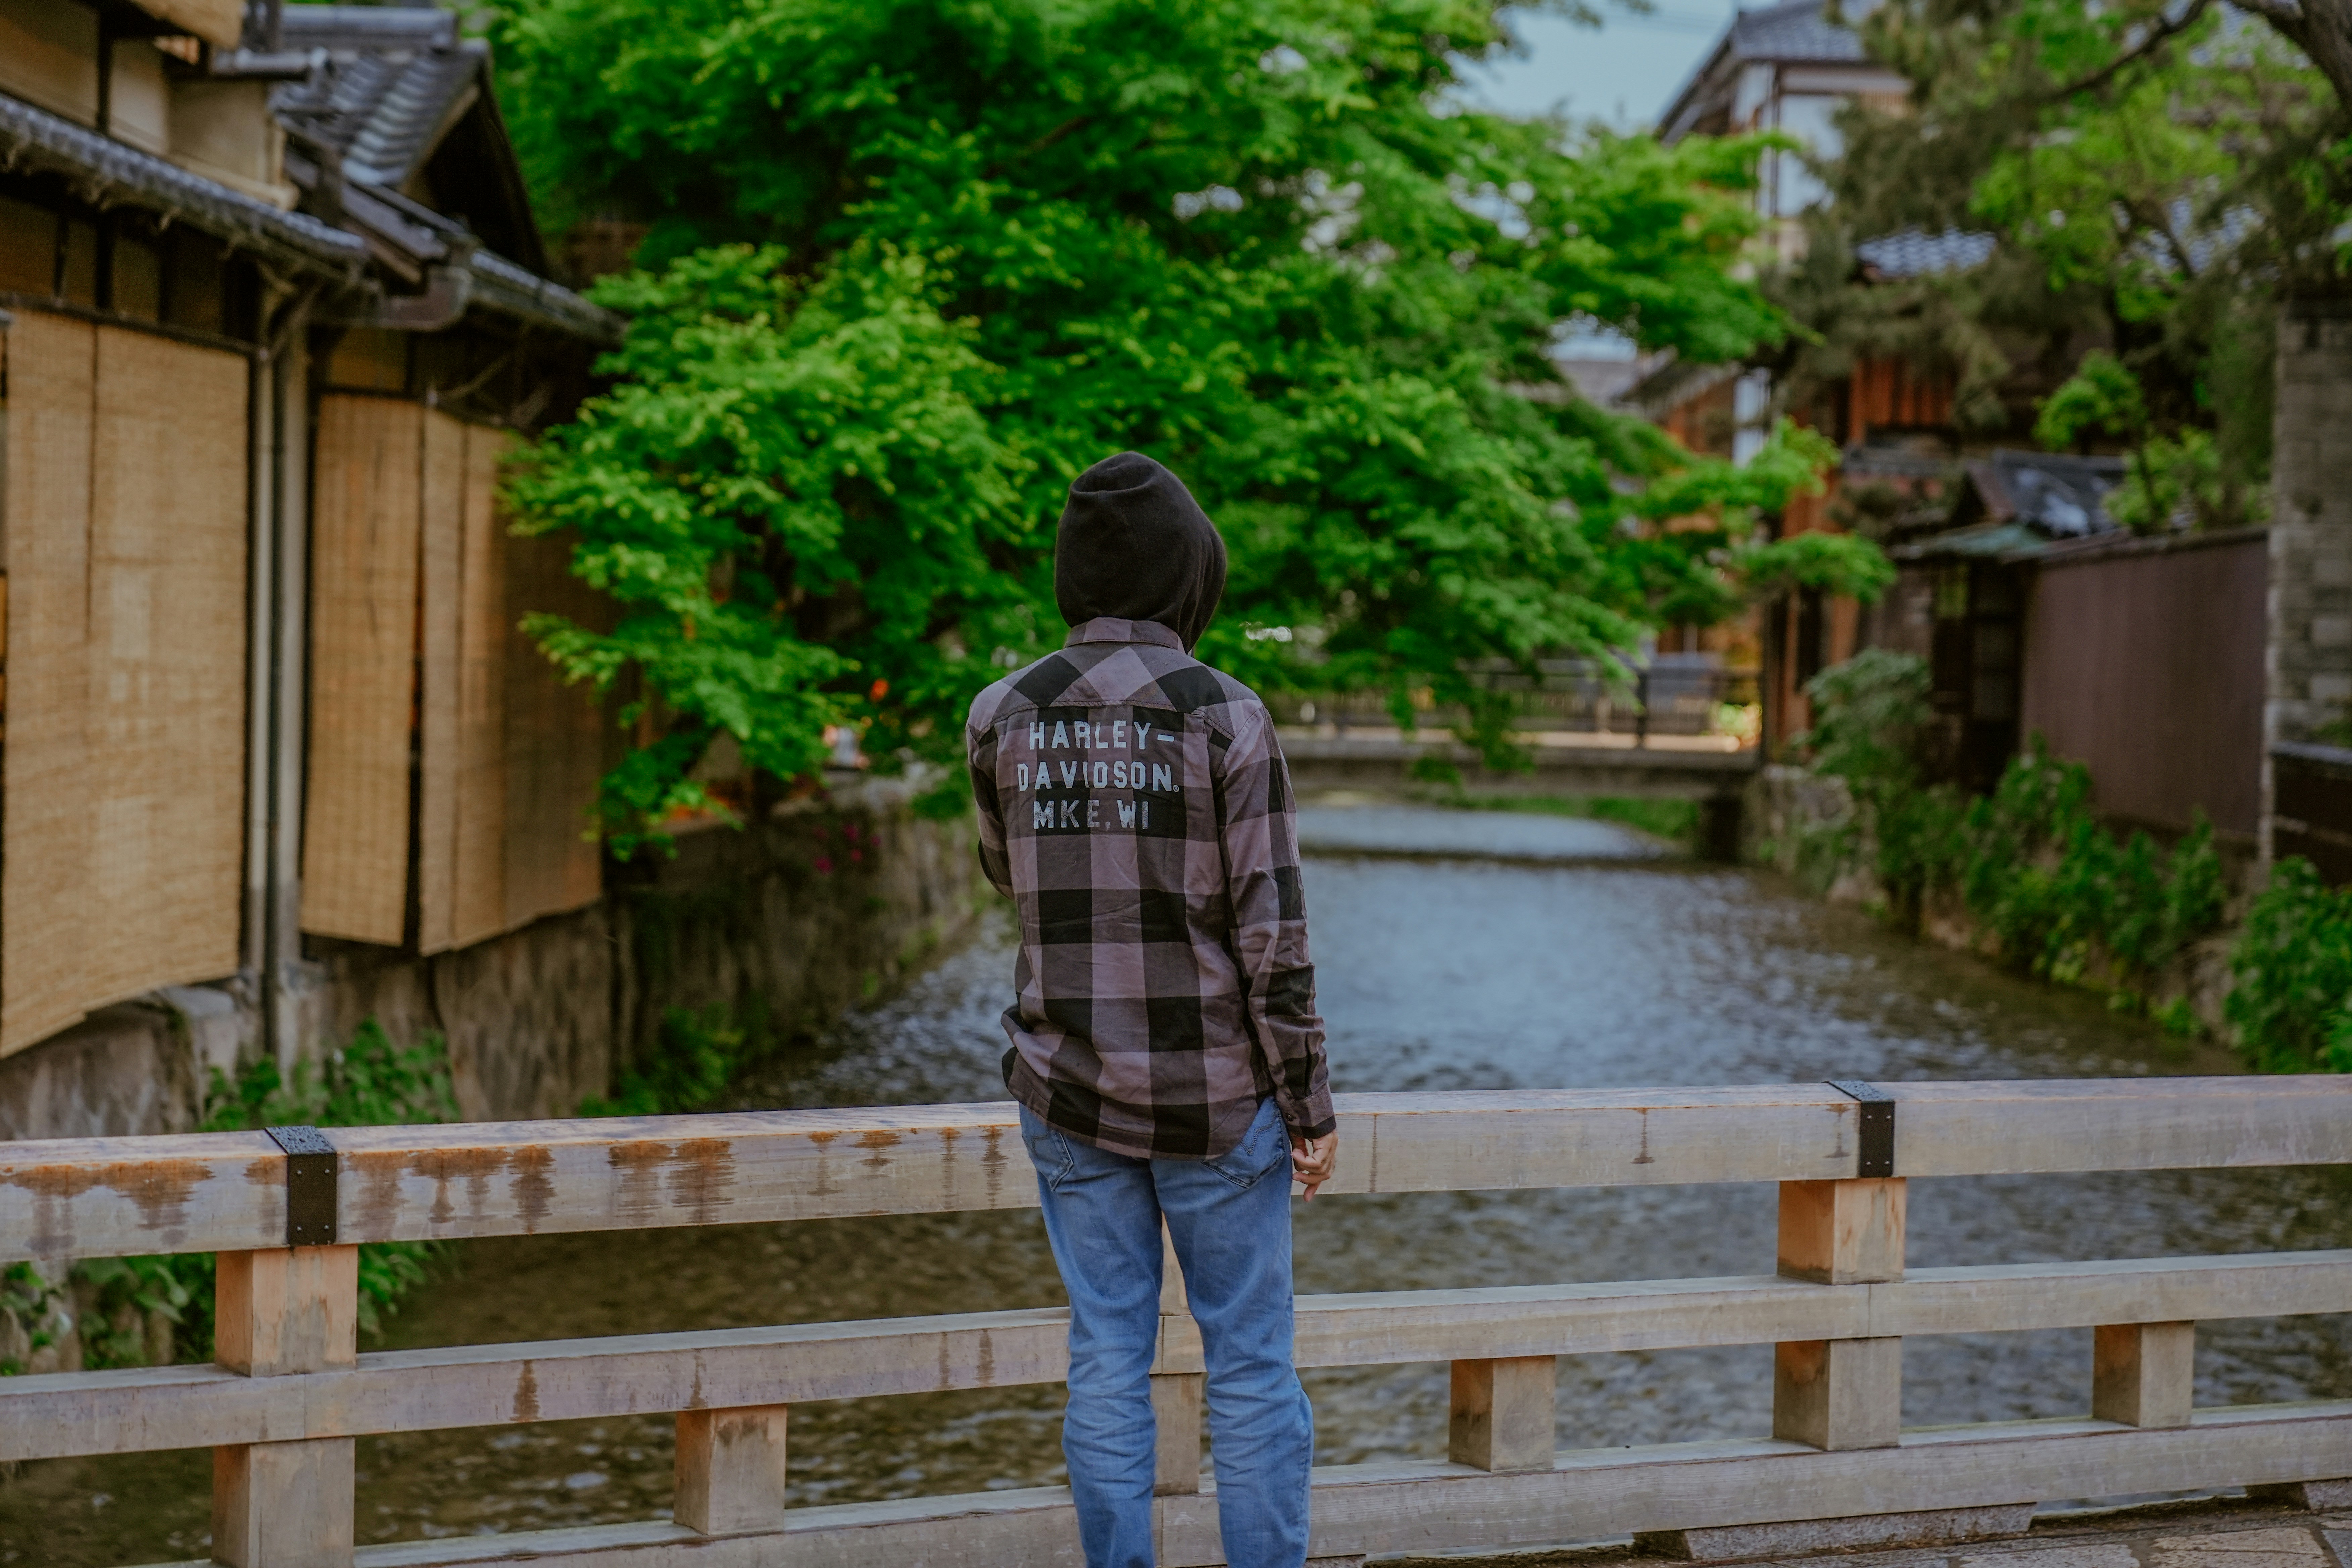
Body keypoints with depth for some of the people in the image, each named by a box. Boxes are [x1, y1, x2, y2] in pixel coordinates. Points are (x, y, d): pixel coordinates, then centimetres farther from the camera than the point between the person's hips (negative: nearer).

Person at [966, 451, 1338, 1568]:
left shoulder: (1004, 717, -4)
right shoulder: (1227, 719, -14)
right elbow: (1272, 932, -13)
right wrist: (1311, 1108, -5)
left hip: (1069, 1092, 3)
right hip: (1212, 1094, -3)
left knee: (1106, 1358, 11)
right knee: (1251, 1360, 9)